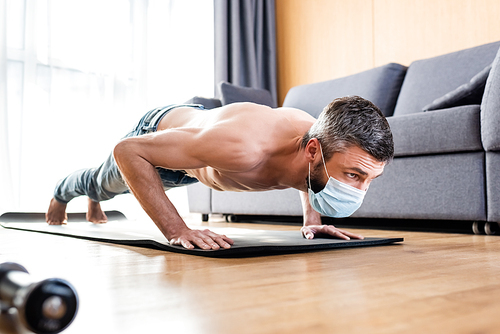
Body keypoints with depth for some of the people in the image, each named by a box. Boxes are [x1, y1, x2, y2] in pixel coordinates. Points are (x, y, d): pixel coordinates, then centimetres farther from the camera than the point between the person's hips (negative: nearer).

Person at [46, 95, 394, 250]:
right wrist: (176, 230, -47)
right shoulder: (242, 148, -53)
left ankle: (94, 200, 74)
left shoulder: (323, 138, -32)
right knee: (105, 182, 31)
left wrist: (312, 219, -15)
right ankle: (62, 192, 68)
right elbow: (127, 151, -43)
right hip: (158, 130, -5)